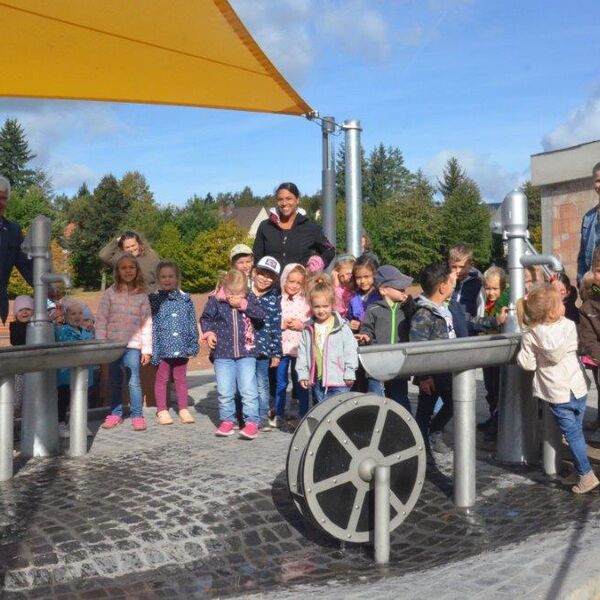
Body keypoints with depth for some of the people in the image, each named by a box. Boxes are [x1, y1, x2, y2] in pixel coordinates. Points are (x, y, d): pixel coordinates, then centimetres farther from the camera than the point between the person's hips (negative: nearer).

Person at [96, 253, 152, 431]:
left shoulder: (142, 296, 3)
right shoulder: (110, 293, 2)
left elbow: (146, 323, 2)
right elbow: (101, 320, 1)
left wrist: (147, 349, -1)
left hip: (133, 345, -1)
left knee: (134, 382, -4)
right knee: (114, 382, 10)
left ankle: (137, 416, 5)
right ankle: (115, 413, 22)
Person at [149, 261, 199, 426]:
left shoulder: (185, 299, 4)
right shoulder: (154, 299, -2)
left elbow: (192, 323, 7)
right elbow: (150, 324, -5)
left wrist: (193, 344, 2)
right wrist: (152, 349, -9)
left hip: (181, 345, 2)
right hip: (163, 346, -2)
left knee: (181, 378, 12)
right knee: (162, 378, 9)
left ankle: (183, 409, 21)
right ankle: (162, 410, 18)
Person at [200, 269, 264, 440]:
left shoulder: (250, 300, 0)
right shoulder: (215, 301, -3)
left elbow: (261, 315, -11)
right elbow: (205, 318, 8)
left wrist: (244, 305, -19)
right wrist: (208, 333, -8)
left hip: (246, 353, 0)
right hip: (222, 354, 1)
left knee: (248, 389, -3)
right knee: (224, 391, 6)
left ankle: (252, 422, 5)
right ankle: (227, 421, 20)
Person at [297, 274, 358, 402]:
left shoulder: (342, 327, -7)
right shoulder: (308, 328, 4)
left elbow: (350, 351, -6)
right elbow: (302, 352, 9)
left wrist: (349, 374, -8)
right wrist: (302, 374, 5)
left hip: (338, 382, -4)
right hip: (317, 380, 4)